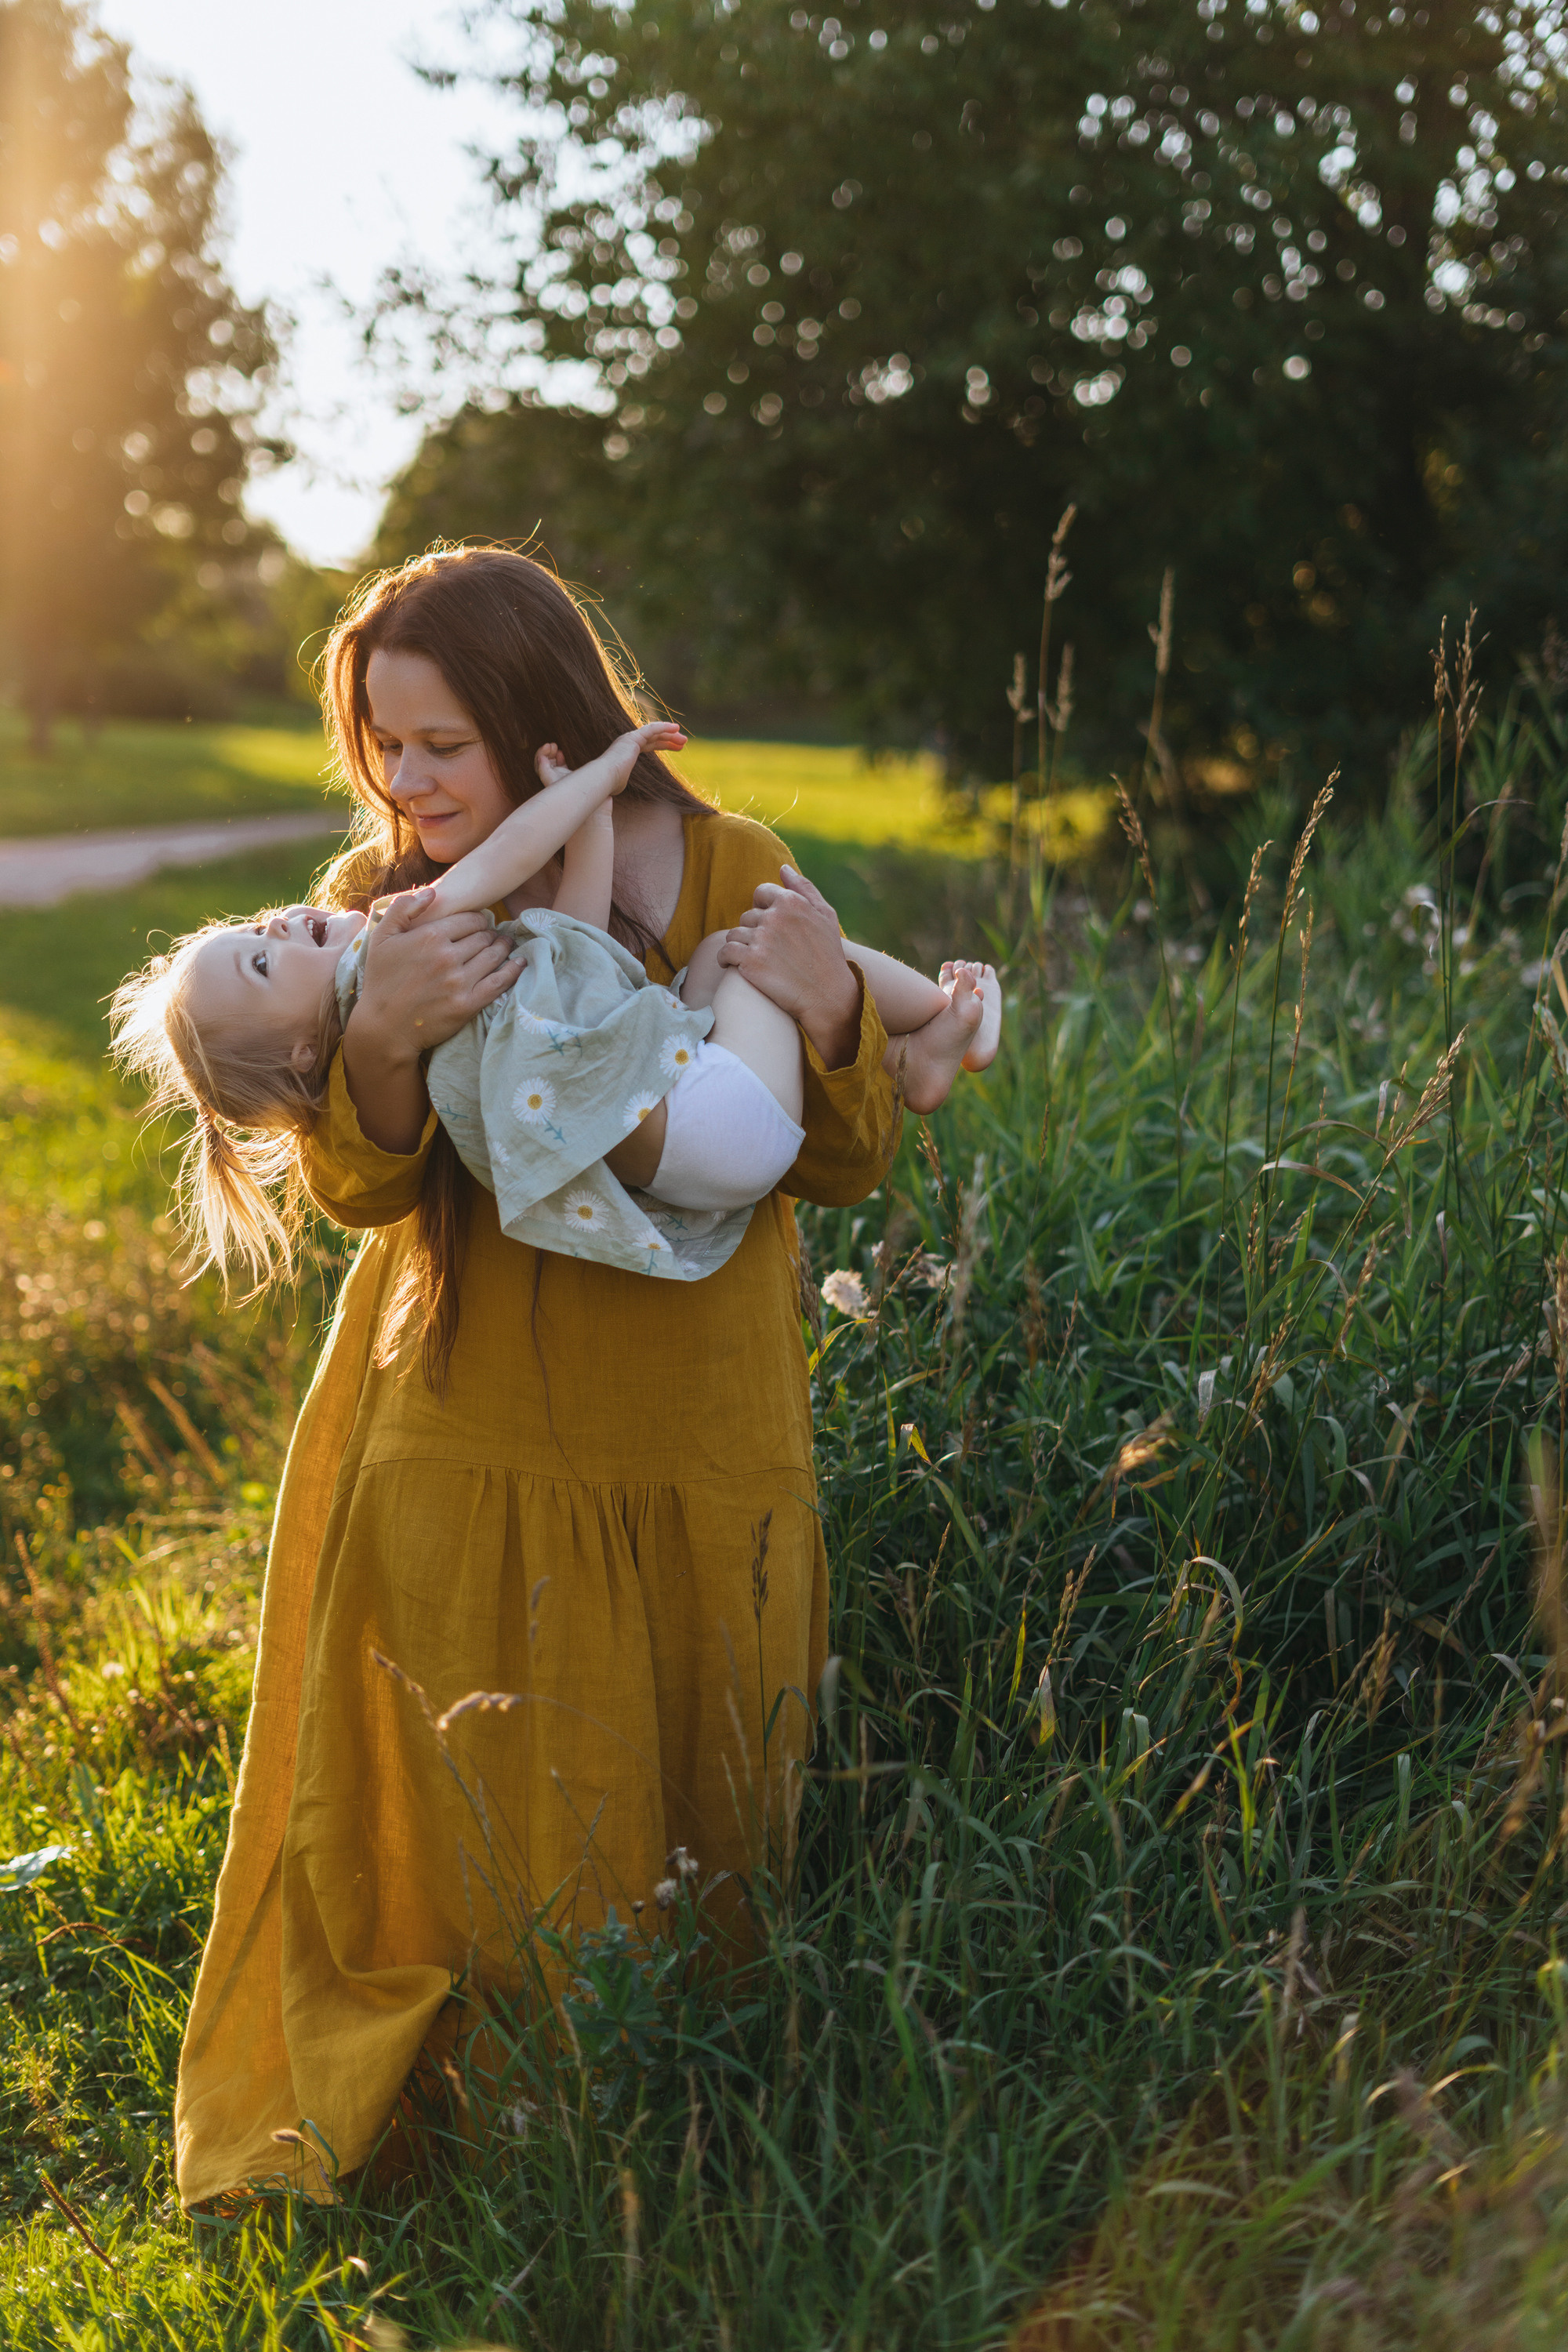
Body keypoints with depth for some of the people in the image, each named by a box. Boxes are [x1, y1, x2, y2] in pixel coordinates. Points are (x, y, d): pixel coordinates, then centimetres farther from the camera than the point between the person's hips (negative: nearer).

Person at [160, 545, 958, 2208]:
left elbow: (848, 1168, -4)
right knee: (472, 1823, 6)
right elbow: (353, 1190, -9)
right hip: (459, 1444, 0)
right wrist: (382, 1036, -30)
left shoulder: (730, 876, -4)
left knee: (691, 1810, 14)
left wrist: (829, 1014, -25)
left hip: (693, 1447, 1)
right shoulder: (377, 898, -2)